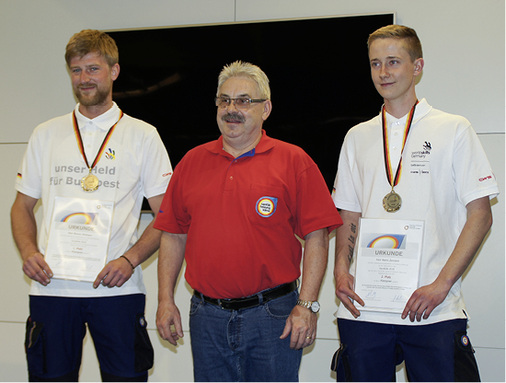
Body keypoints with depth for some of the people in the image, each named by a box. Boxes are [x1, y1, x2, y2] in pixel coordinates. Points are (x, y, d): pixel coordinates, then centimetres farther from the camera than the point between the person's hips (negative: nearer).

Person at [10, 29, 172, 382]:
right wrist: (29, 252, -3)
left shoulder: (143, 136, 4)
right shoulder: (46, 134, 12)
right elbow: (23, 207, 16)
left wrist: (130, 259, -13)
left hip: (118, 288, -2)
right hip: (51, 285, 2)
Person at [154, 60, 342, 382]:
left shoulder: (294, 161, -1)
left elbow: (316, 237, -5)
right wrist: (166, 300, 6)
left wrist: (307, 306, -11)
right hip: (207, 316, 3)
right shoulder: (192, 162, 9)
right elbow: (174, 236, 11)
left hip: (273, 318, -3)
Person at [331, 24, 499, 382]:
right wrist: (341, 270, -1)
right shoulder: (358, 137, 14)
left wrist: (442, 284, -11)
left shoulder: (453, 130, 3)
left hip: (435, 312, -3)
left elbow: (480, 215, -1)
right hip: (363, 308, 3)